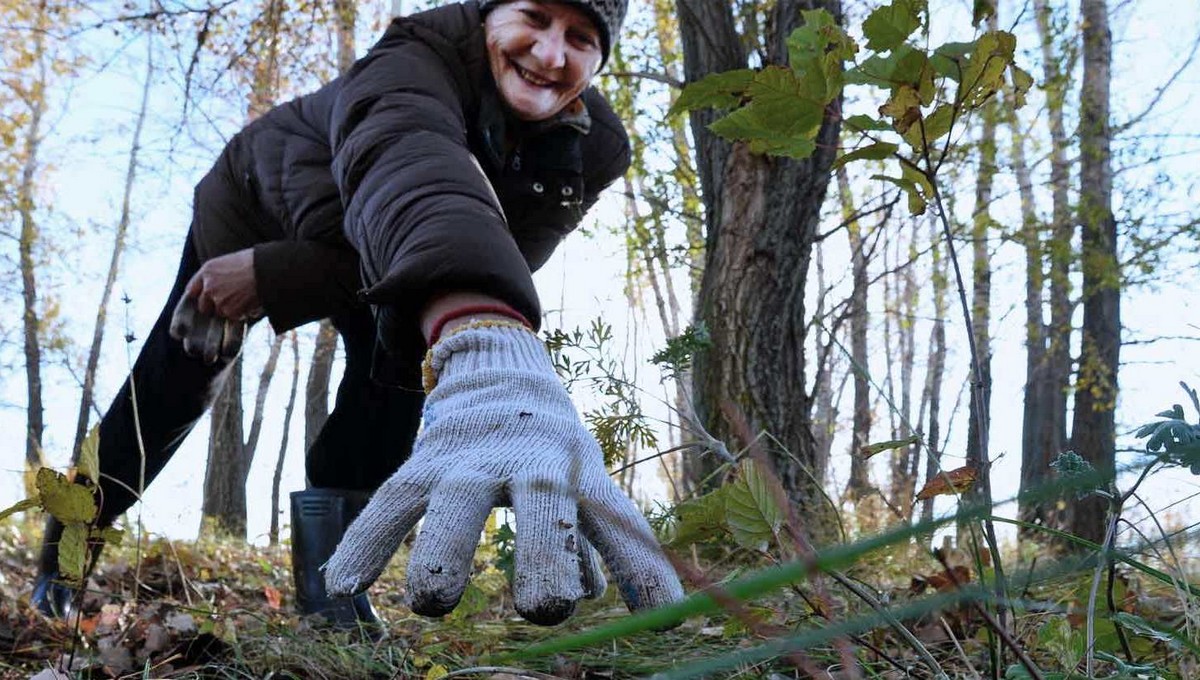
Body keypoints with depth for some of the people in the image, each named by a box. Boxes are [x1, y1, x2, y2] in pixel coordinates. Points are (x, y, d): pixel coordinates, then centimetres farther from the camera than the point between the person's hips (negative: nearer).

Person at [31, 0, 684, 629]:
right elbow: (404, 158, -62)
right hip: (256, 200, -2)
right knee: (175, 385, 2)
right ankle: (65, 550, 29)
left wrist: (273, 274, -40)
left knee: (405, 343, -27)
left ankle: (330, 579, -15)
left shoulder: (591, 151, -28)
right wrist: (492, 349, -83)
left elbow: (501, 258, -35)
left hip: (368, 257, 3)